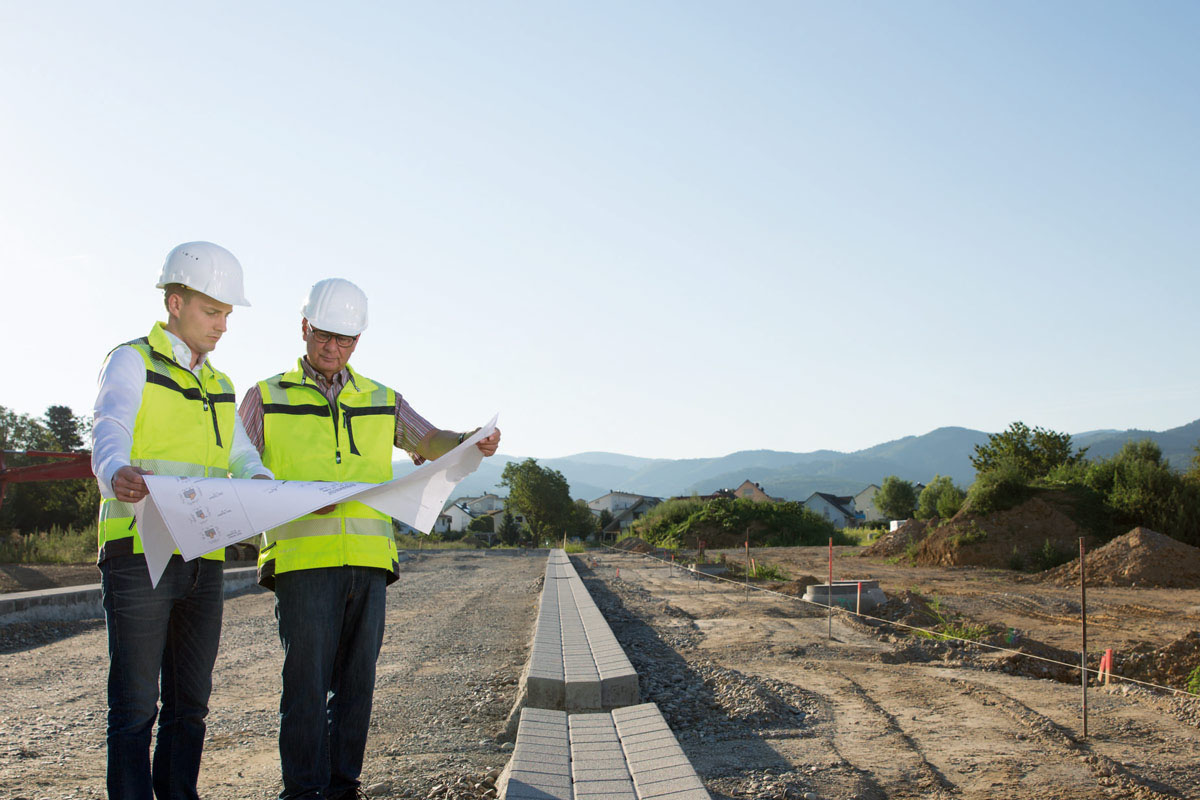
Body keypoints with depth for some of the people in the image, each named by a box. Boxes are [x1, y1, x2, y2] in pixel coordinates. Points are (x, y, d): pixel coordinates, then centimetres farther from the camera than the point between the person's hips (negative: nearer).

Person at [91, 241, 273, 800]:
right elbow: (108, 436, -19)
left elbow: (240, 456, 11)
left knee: (190, 702, 12)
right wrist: (119, 473, -42)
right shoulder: (132, 363, 0)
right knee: (135, 704, -3)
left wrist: (260, 481, -14)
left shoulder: (219, 385, 20)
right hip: (139, 553, -6)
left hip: (202, 560, 7)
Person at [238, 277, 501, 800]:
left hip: (368, 560, 3)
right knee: (306, 683, -5)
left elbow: (430, 441, 6)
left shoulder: (381, 401, 18)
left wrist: (471, 442, -17)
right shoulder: (267, 398, 10)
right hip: (302, 559, -3)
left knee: (356, 683, 8)